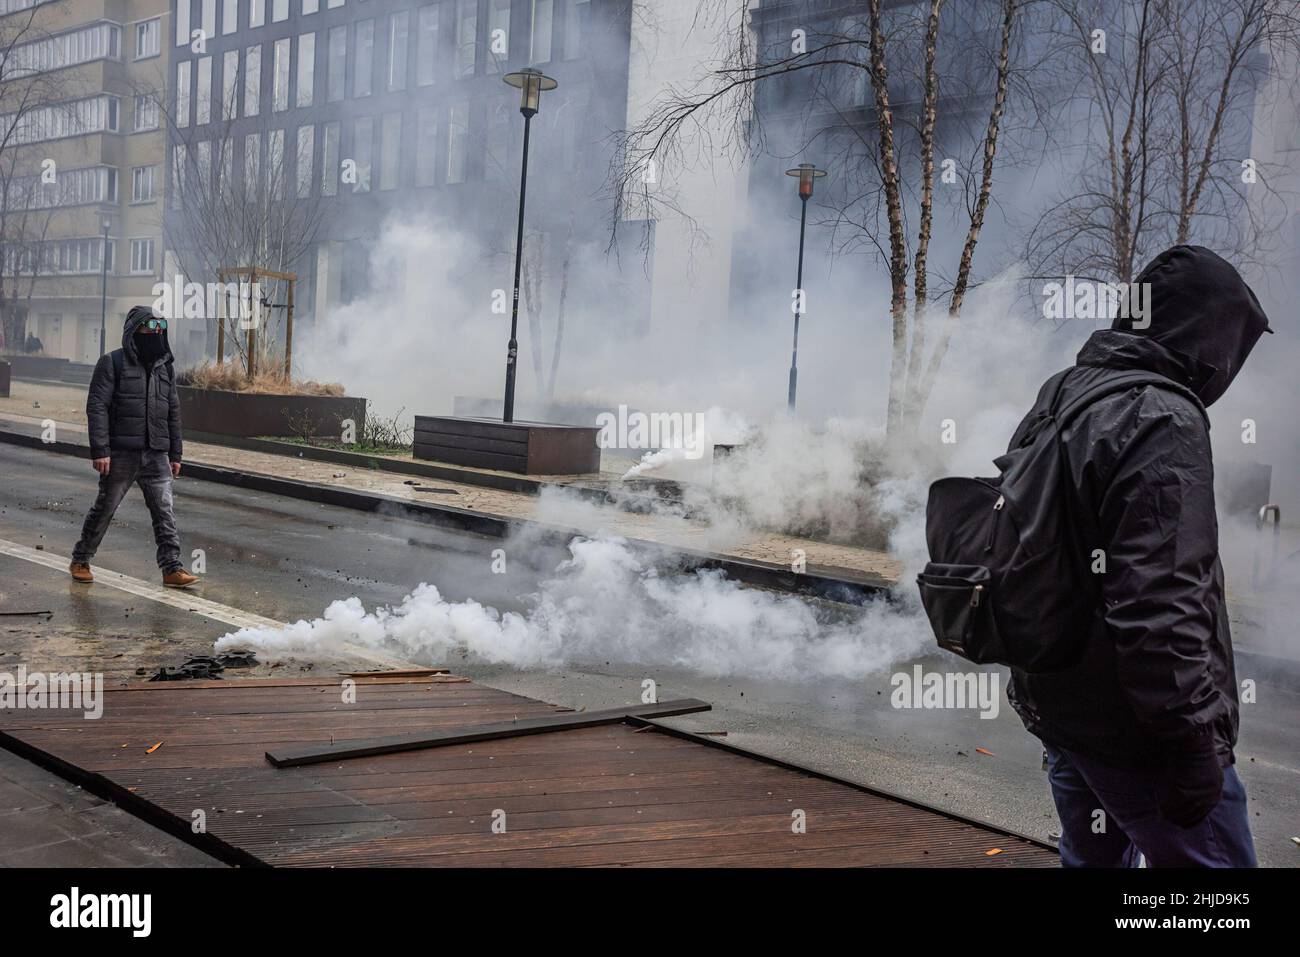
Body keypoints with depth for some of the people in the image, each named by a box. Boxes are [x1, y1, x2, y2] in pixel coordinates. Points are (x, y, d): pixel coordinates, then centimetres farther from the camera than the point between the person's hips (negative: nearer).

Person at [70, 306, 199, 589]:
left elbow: (173, 412, 18)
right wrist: (99, 450, -16)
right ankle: (80, 561, 23)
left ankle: (172, 568, -3)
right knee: (104, 508, 6)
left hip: (156, 455, 4)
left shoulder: (164, 366, 13)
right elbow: (96, 407, -9)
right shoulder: (112, 363, -4)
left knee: (164, 511, -3)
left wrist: (175, 454, 15)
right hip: (121, 453, -4)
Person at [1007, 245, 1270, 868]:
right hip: (1131, 730, -9)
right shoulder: (1162, 420, -19)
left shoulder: (1056, 400, 10)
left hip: (1053, 701, 9)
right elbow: (1160, 602, -26)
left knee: (1094, 856, 20)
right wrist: (1194, 740, -20)